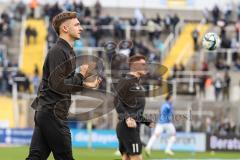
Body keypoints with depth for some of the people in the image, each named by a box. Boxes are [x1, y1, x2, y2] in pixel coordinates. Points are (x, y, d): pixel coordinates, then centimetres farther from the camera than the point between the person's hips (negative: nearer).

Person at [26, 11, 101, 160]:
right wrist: (81, 75, -11)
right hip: (53, 113, -10)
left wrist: (85, 84, 13)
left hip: (45, 112, 10)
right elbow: (57, 85, -21)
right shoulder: (58, 51, -13)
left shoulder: (67, 51, 19)